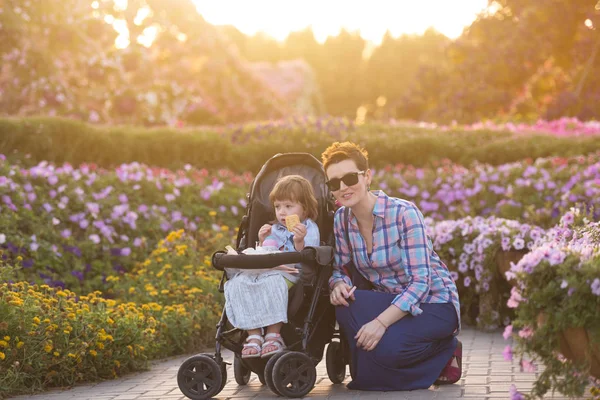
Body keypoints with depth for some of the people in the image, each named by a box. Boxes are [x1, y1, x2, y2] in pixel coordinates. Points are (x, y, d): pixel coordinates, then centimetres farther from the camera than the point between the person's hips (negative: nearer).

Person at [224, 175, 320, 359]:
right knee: (239, 282, -26)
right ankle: (254, 335, -30)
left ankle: (273, 335, -34)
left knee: (272, 282, -41)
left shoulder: (309, 228, 8)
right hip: (262, 271, 6)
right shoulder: (273, 230, 27)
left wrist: (299, 242, -22)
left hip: (289, 273, -6)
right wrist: (262, 241, 7)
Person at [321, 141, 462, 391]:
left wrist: (381, 321, -35)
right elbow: (340, 269, 3)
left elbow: (420, 283, -24)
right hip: (389, 302, 5)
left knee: (386, 348, -31)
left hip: (433, 303, -5)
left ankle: (444, 350, 1)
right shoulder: (341, 220, -3)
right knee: (345, 303, -26)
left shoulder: (404, 213, -21)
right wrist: (339, 284, -23)